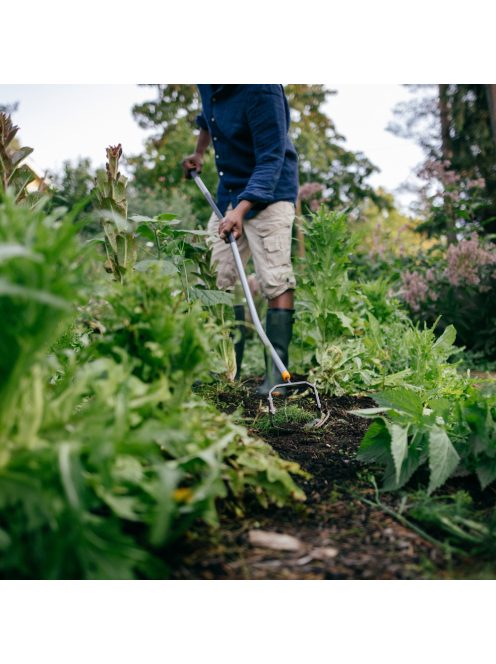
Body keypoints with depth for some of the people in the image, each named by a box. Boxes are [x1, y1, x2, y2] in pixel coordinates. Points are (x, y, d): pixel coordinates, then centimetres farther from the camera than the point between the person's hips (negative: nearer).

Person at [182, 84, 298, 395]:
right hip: (228, 191, 8)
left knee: (276, 280, -14)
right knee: (219, 279, 6)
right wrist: (199, 152, 24)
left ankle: (276, 373, -13)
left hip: (270, 191, -8)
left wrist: (241, 209, -37)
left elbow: (271, 159, -27)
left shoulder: (261, 90, -24)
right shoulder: (208, 86, 1)